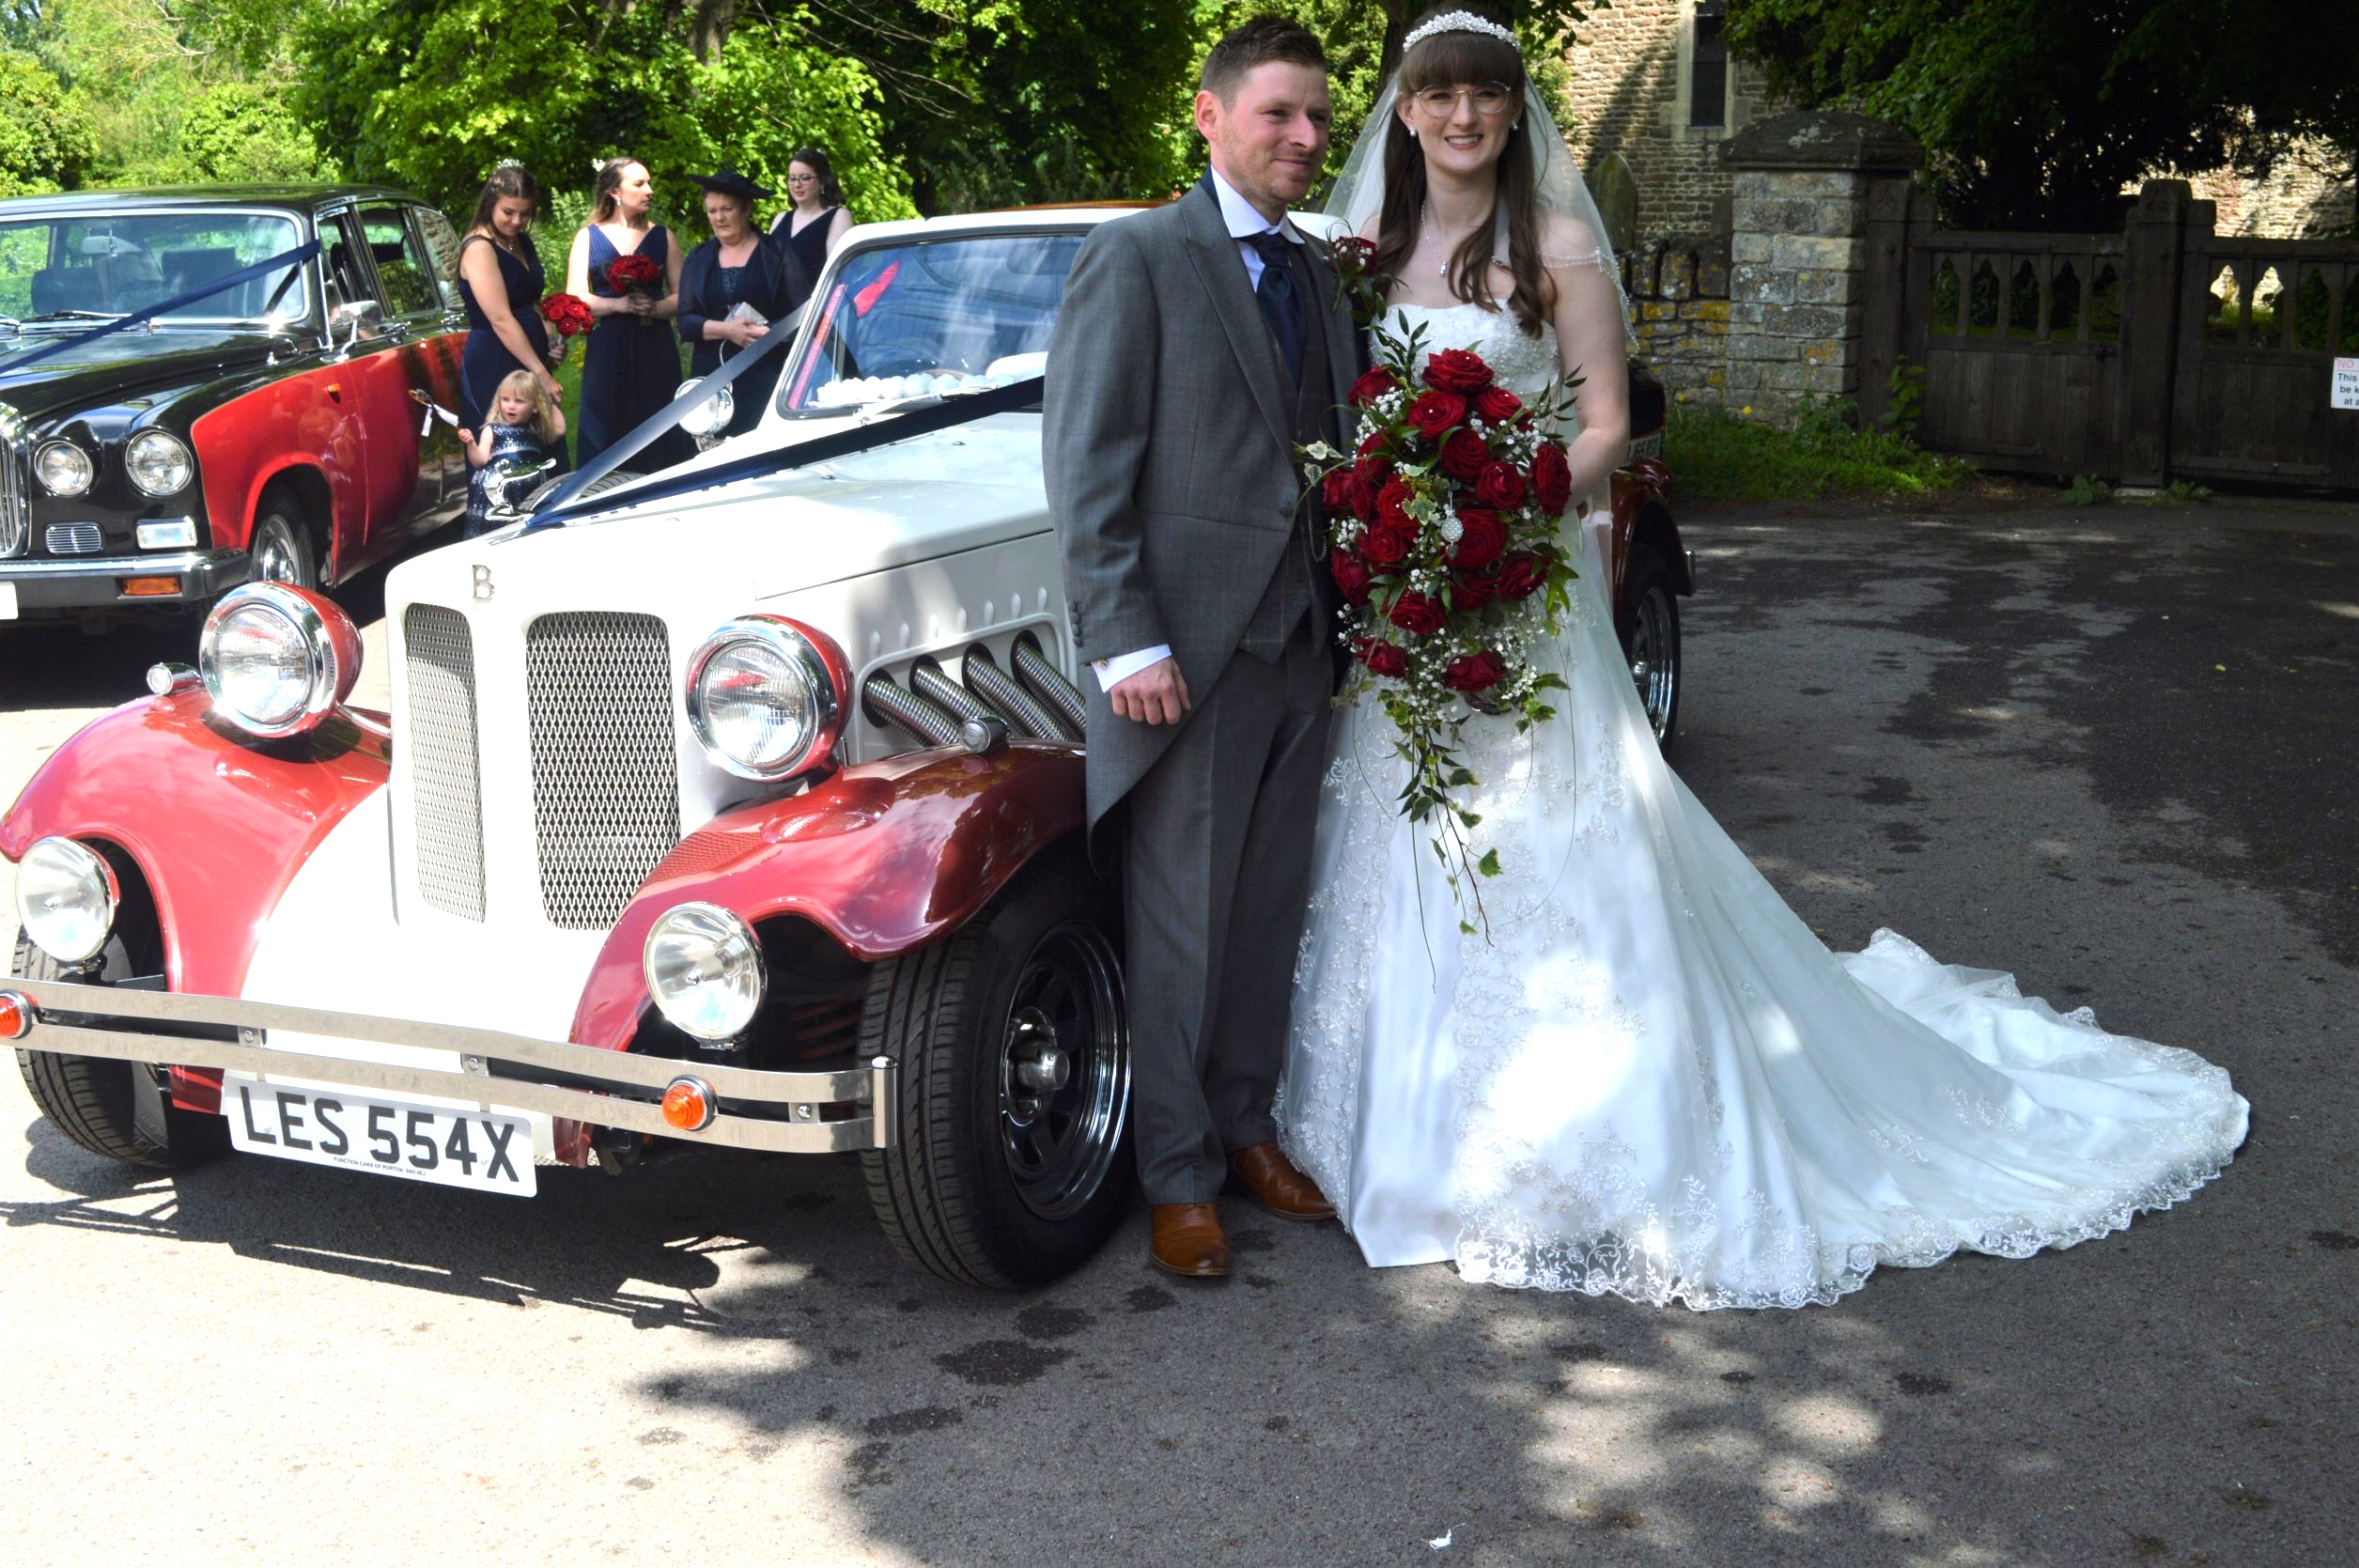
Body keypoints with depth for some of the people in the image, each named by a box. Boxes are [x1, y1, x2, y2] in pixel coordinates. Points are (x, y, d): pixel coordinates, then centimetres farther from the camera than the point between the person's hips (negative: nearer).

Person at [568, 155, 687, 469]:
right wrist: (620, 304, -16)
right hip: (607, 352, -1)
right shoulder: (588, 237, 7)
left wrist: (656, 308, -15)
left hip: (655, 350, 1)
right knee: (608, 443, -2)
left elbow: (681, 296, 6)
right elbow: (575, 299, -1)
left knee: (657, 443, -2)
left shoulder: (661, 236, 10)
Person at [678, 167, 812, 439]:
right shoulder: (698, 260, 15)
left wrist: (769, 332, -18)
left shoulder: (776, 255, 4)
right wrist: (726, 329, -10)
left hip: (765, 376, -3)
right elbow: (685, 322, 7)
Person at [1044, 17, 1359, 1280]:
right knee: (1179, 927, 2)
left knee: (1268, 914, 15)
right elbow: (1082, 459, -11)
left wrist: (1348, 631, 7)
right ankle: (1179, 1178, 14)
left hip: (1301, 645, 7)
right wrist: (1124, 642, -17)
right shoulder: (1137, 256, -5)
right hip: (1186, 652, -6)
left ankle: (1245, 1126, 30)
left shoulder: (1319, 277, 16)